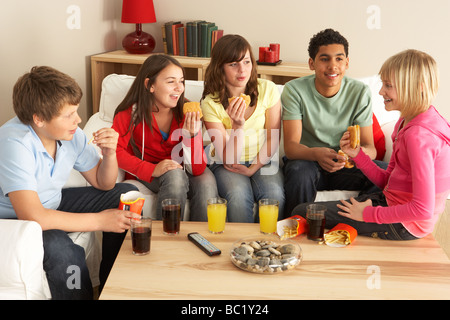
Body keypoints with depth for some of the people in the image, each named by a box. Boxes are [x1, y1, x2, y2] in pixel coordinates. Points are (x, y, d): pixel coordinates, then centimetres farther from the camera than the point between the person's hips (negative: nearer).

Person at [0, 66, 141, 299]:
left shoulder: (70, 132, -10)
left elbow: (102, 183, 3)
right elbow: (33, 216, -39)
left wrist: (109, 154, -19)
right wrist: (98, 221, -32)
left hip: (53, 204, 8)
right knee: (60, 248, -38)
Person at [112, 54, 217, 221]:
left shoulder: (188, 113, -12)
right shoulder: (131, 113, -14)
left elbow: (197, 169, -16)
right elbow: (114, 150, -23)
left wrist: (192, 136, -34)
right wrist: (152, 170, -31)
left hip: (181, 170, 2)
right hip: (145, 174, -2)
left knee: (206, 181, -29)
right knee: (174, 175, -33)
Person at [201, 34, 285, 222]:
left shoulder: (268, 90, -7)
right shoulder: (210, 103, -13)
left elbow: (273, 139, 1)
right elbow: (228, 159, -15)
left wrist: (252, 169, -8)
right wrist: (237, 126, -31)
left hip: (262, 161, 2)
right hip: (226, 165, -1)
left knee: (275, 194, -29)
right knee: (238, 194, -33)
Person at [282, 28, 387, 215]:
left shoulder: (360, 92, -5)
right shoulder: (295, 90, -11)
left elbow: (370, 148, -8)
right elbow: (290, 146, -17)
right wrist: (317, 154, -41)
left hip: (345, 165, 2)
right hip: (306, 159, -2)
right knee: (299, 171, -36)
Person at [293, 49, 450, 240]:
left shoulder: (418, 136, -25)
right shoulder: (406, 122, 7)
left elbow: (423, 209, -28)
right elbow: (387, 181, 10)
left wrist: (369, 213, -19)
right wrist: (357, 154, -4)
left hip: (404, 226, -10)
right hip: (391, 201, 10)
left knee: (303, 214, -10)